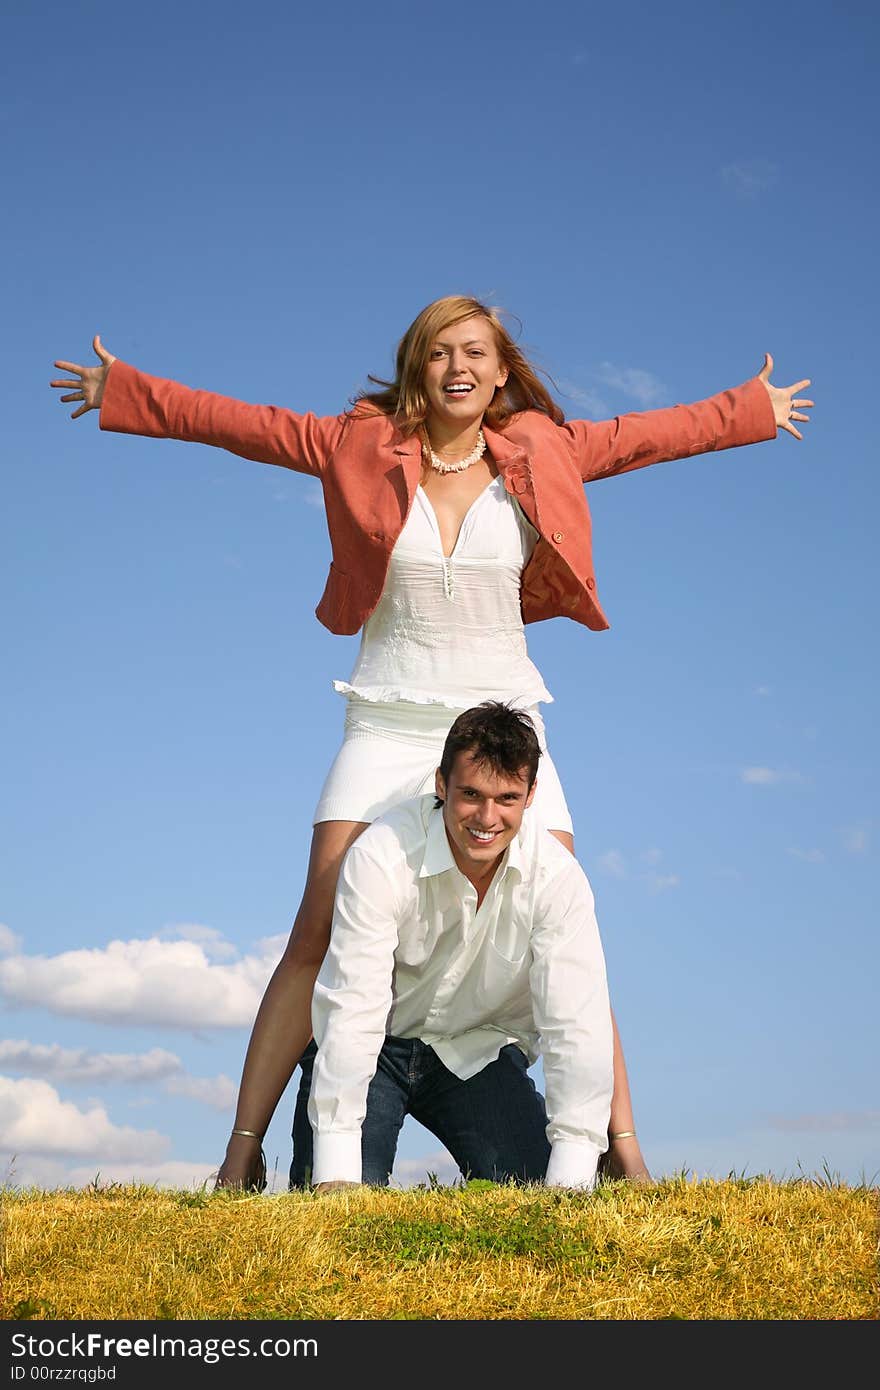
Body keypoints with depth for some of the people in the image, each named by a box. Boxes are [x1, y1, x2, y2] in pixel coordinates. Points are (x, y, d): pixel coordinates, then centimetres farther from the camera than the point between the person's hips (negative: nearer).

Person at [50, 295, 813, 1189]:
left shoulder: (538, 455, 5)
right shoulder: (363, 445, 2)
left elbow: (639, 436, 18)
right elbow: (244, 424, 8)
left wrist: (755, 410, 28)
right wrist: (122, 393, 12)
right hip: (387, 724, -1)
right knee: (317, 935, -8)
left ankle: (623, 1150, 3)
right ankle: (242, 1154, 0)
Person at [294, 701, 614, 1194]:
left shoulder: (557, 875, -22)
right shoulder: (380, 857, -27)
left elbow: (576, 1022, -26)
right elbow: (354, 1010, -32)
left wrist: (571, 1176, -35)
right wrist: (336, 1171, -37)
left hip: (480, 1051, 2)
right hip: (375, 1047, -2)